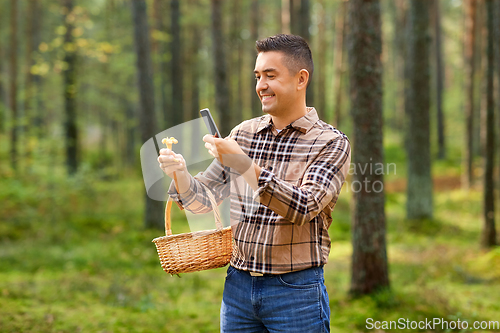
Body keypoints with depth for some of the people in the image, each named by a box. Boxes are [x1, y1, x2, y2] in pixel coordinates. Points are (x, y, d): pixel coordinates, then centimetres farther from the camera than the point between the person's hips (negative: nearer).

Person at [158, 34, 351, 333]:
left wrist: (244, 166, -28)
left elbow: (304, 208, -20)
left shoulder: (332, 143, -7)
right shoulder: (243, 134, 8)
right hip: (238, 285, 4)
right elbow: (203, 200, 9)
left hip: (295, 290, -4)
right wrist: (180, 172, -12)